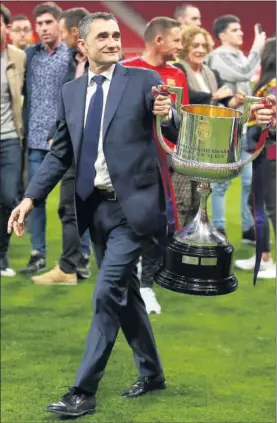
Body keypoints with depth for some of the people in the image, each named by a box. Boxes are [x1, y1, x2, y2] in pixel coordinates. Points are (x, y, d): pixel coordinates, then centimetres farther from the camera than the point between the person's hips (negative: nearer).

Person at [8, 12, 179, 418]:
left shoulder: (144, 80, -4)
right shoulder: (70, 92, 9)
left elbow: (177, 136, -9)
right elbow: (60, 154, 12)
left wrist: (166, 116, -32)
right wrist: (31, 198, 2)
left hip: (133, 205, -6)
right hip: (96, 207, 6)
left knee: (107, 293, -11)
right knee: (124, 292, 16)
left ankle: (83, 392, -5)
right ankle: (151, 374, 33)